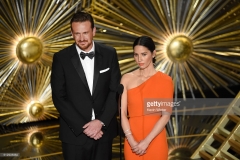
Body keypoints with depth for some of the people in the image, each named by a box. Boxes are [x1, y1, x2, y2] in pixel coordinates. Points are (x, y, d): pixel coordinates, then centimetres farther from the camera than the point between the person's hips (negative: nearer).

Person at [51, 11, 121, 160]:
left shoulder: (109, 54, 0)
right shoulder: (61, 58, -5)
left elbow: (116, 91, 0)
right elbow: (59, 97, -6)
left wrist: (101, 121, -11)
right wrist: (83, 126, -12)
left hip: (104, 130, 1)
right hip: (74, 133, -1)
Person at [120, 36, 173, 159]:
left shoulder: (165, 80, -4)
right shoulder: (127, 79, 2)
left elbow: (166, 115, -8)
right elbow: (122, 113, -1)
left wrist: (146, 141, -13)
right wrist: (132, 141, -12)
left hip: (155, 141, -1)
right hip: (132, 141, 2)